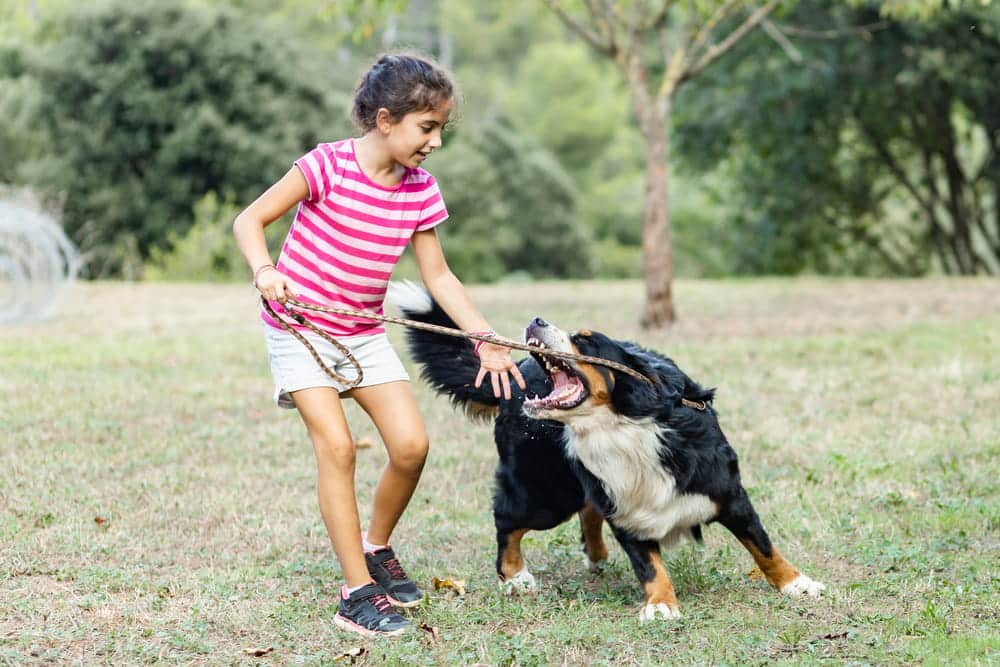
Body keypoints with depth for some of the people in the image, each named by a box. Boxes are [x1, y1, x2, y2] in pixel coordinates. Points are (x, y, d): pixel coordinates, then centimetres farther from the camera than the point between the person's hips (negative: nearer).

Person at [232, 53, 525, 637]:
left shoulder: (421, 190, -3)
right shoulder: (328, 166, -19)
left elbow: (438, 275, 5)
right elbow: (250, 221, -14)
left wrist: (486, 338, -2)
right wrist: (265, 271, -33)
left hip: (364, 333, 5)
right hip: (299, 328, -5)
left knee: (411, 445, -5)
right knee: (337, 445, -17)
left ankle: (377, 546, 22)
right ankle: (358, 591, -8)